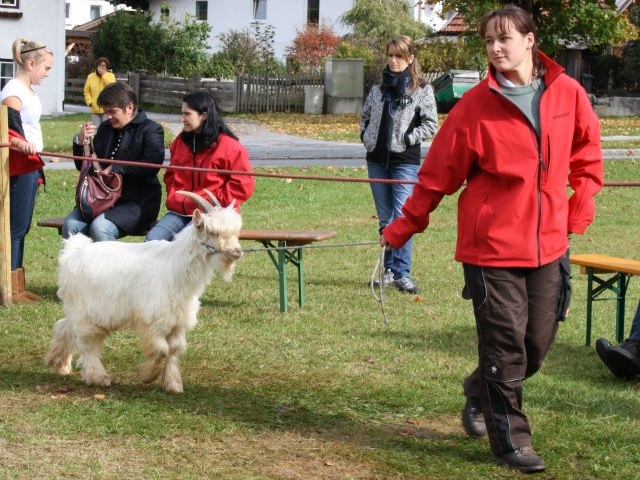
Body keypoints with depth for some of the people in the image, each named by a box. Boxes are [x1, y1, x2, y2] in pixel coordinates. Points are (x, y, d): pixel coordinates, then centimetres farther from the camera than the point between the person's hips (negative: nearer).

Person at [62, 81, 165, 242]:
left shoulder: (150, 130, -1)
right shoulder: (105, 129, 18)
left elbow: (152, 164, -20)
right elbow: (83, 165, 21)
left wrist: (114, 169, -18)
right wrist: (80, 142, 0)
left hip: (136, 203, -6)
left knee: (100, 227, -31)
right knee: (70, 225, -19)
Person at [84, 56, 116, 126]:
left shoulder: (110, 76, 1)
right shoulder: (91, 76, 6)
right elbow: (87, 91, 11)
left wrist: (104, 75, -17)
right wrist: (89, 101, -5)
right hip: (95, 109, 2)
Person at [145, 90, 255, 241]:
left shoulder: (229, 146, -6)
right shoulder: (180, 142, 13)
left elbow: (243, 185, -7)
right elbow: (170, 176, 26)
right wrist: (175, 199, 7)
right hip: (179, 211, 6)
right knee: (151, 240, -19)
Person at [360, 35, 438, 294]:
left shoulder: (422, 90, -2)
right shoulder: (379, 88, 13)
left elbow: (430, 124, -6)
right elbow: (365, 115, 24)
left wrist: (406, 139, -11)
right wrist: (365, 136, 8)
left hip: (405, 162, -5)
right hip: (377, 160, 5)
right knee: (385, 220, 10)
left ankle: (401, 273, -6)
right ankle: (389, 269, 18)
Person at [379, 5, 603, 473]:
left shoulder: (568, 93, -1)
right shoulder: (475, 105, -9)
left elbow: (587, 154, 15)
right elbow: (439, 173, -3)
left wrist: (580, 211, 9)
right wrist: (402, 229, 1)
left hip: (549, 243, 4)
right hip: (492, 245, -4)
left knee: (538, 343, 10)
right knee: (505, 343, -3)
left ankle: (480, 392, 37)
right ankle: (511, 440, 11)